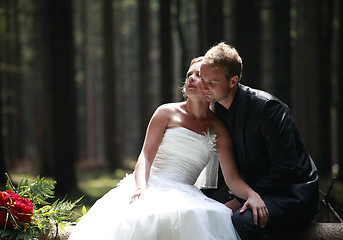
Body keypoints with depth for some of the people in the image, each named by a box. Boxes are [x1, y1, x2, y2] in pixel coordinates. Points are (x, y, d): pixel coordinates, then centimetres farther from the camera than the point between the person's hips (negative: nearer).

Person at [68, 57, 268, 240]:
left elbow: (233, 178, 7)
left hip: (184, 194, 1)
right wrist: (140, 187, -19)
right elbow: (146, 156, 2)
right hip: (151, 187, -1)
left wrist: (252, 194, -16)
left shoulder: (218, 130, 14)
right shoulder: (168, 113, 11)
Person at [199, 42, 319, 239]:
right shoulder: (218, 108, 4)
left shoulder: (267, 107, -21)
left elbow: (284, 168, -22)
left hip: (293, 192, -8)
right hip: (253, 188, 8)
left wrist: (240, 201, -22)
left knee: (243, 221, -34)